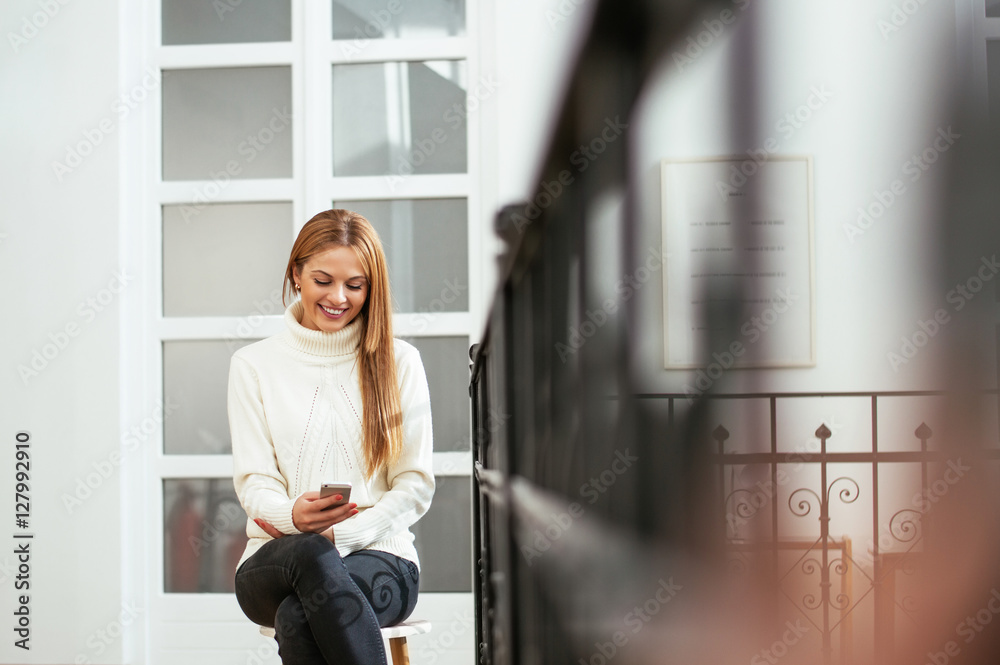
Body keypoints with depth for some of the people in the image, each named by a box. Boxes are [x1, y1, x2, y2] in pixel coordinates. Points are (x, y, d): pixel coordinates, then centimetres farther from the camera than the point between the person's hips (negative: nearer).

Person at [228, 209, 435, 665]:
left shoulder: (398, 363, 11)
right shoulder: (253, 365, 12)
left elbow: (416, 485, 7)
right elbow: (254, 482, 5)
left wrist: (339, 533, -10)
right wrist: (292, 515, -20)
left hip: (378, 557, -1)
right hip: (275, 564, 1)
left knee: (297, 617, -36)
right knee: (310, 554, -39)